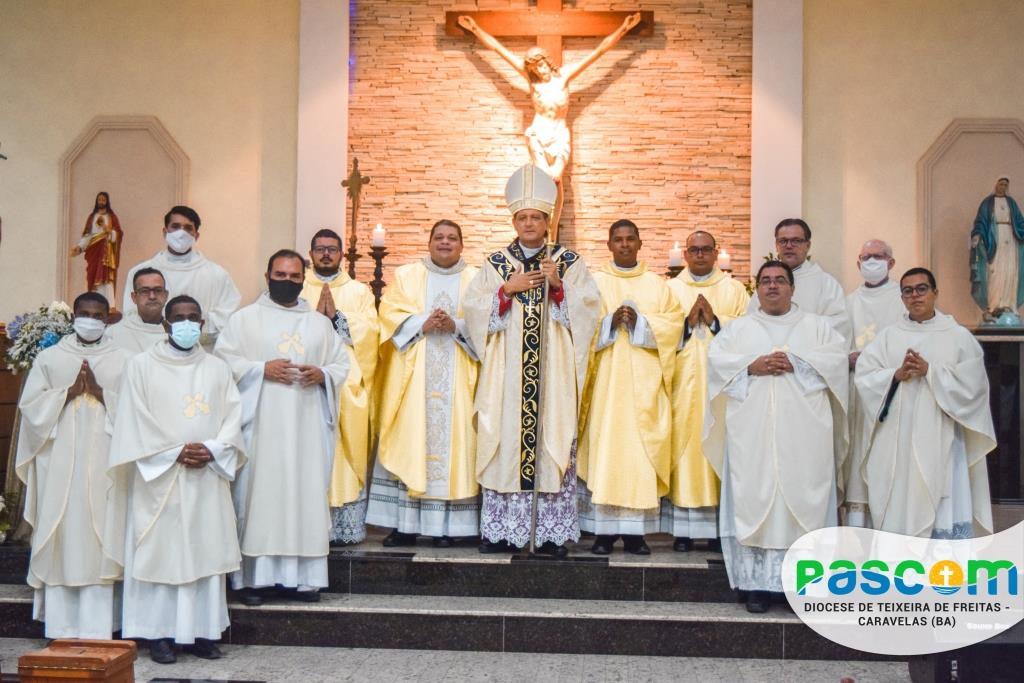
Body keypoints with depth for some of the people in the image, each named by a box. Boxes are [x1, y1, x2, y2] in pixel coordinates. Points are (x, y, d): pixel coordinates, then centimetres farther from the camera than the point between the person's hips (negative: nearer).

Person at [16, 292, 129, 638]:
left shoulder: (122, 361, 7)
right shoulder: (49, 357, 9)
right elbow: (30, 405, 2)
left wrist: (100, 392, -11)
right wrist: (69, 391, -9)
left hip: (104, 464, -1)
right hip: (60, 463, 1)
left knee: (99, 538, -2)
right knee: (61, 535, 1)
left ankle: (96, 630, 3)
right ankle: (62, 628, 10)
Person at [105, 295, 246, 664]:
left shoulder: (218, 368, 12)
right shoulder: (142, 365, 4)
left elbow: (233, 417, 5)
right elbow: (136, 421, -3)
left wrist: (212, 450, -12)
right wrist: (176, 452, -12)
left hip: (208, 478, 3)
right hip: (159, 477, -2)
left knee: (206, 551, 3)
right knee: (160, 551, -2)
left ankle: (202, 631, 10)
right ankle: (159, 633, 7)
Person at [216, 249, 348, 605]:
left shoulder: (320, 323, 17)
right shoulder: (245, 318, 8)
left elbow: (342, 362, 14)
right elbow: (224, 360, 0)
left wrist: (322, 374, -7)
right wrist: (261, 369, -13)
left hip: (306, 426, 3)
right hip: (260, 425, -3)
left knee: (306, 495, 0)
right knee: (259, 494, -5)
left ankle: (301, 576, 7)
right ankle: (252, 577, 2)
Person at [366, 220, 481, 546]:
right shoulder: (405, 275, 15)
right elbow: (390, 314, 2)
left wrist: (456, 326, -14)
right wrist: (423, 324, -12)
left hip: (458, 379, 0)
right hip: (412, 377, 0)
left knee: (453, 441, -4)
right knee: (409, 442, -4)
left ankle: (447, 524, 1)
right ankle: (405, 523, 0)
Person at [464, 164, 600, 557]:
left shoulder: (568, 262, 8)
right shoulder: (496, 264, 10)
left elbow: (588, 308, 0)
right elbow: (473, 308, 3)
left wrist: (558, 286, -13)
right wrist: (508, 289, -8)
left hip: (553, 371, -1)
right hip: (506, 371, 1)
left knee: (552, 440, -2)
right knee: (505, 440, -1)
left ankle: (552, 532, 4)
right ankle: (501, 530, 7)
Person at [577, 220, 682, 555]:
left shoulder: (657, 284, 14)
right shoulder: (594, 281, 11)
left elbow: (673, 323, 3)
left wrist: (639, 322, -11)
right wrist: (610, 322, -14)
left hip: (644, 381, 1)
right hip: (606, 379, -1)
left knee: (641, 447, -2)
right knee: (604, 444, -5)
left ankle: (635, 531, 4)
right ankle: (604, 530, -1)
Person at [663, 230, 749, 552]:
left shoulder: (735, 289, 12)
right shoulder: (670, 289, 13)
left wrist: (714, 320, -9)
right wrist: (688, 321, -9)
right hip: (683, 383, 0)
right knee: (683, 444, -4)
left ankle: (720, 526, 5)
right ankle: (683, 529, 1)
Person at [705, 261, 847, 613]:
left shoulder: (817, 325, 16)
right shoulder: (738, 327, 18)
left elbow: (838, 357, 1)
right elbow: (716, 357, 4)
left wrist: (796, 363, -11)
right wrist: (752, 365, -11)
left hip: (802, 432, 0)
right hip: (753, 432, 1)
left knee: (802, 501, -5)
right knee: (754, 500, -4)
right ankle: (757, 584, -1)